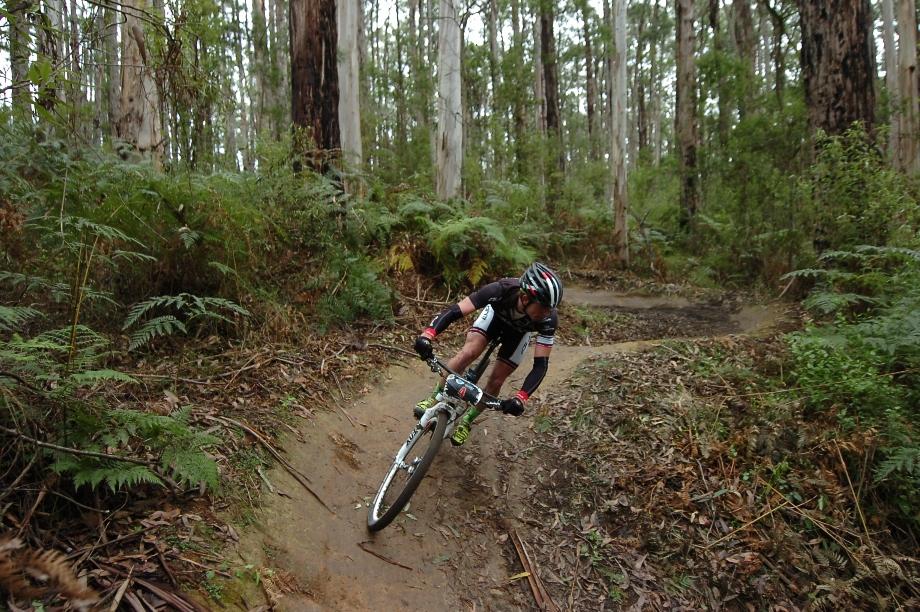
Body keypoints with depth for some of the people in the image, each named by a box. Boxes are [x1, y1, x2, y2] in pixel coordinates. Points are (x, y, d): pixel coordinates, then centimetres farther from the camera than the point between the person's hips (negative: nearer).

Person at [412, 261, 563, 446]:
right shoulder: (500, 290, -43)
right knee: (469, 352, -24)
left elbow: (541, 364, -35)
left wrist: (520, 397, -49)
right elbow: (455, 311, -44)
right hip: (496, 313, -1)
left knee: (496, 380, -5)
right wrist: (427, 334, -60)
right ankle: (435, 398, -3)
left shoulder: (548, 319, -39)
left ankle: (467, 420, 20)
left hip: (519, 330, 1)